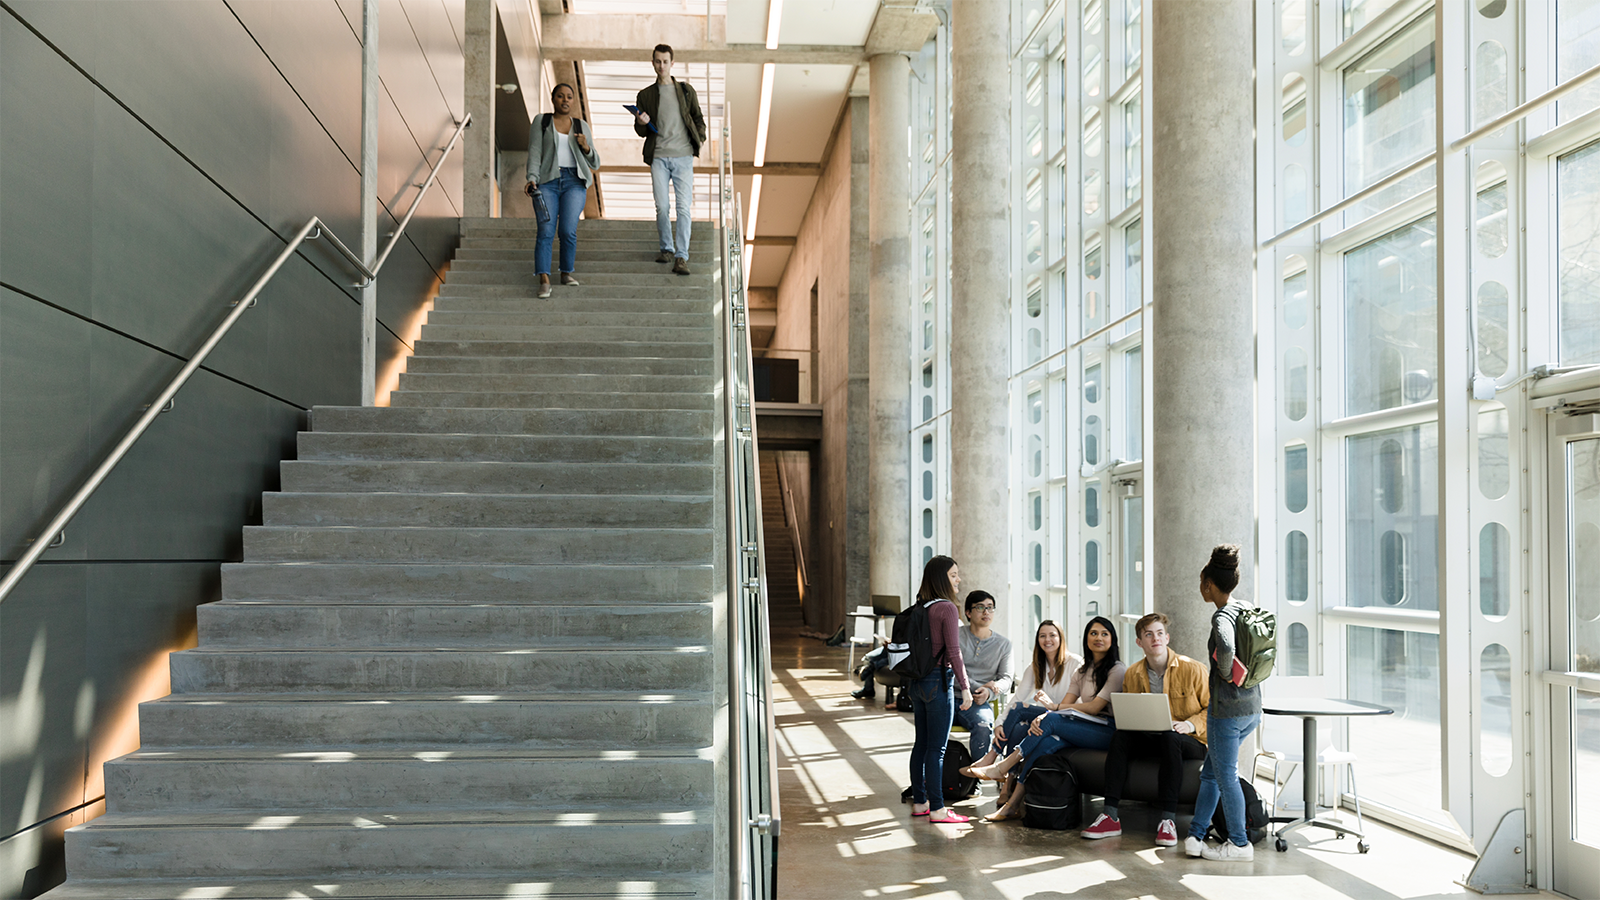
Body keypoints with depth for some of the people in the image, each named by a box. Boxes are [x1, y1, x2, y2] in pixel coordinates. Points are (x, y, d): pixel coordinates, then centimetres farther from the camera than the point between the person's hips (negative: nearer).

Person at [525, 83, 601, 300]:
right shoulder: (541, 122, 11)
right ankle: (544, 281, -23)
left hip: (574, 183, 1)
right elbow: (534, 153, 2)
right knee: (546, 232, -17)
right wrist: (532, 179, -15)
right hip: (548, 182, -1)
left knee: (568, 230, -17)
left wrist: (586, 147, -7)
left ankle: (567, 273, 2)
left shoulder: (582, 126, 15)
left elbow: (595, 164, 13)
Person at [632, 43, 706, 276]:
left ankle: (681, 257, -13)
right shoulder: (645, 95, 12)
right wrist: (642, 123, -10)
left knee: (684, 208, -11)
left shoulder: (686, 90, 12)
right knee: (662, 207, -1)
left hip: (683, 156, -1)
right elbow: (641, 132, 12)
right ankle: (666, 248, 20)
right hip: (659, 157, 1)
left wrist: (700, 138, -2)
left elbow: (698, 118, 16)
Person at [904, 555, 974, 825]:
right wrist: (965, 687, -11)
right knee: (937, 748, -3)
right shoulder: (946, 608, -15)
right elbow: (953, 652, -17)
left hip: (917, 681, 8)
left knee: (921, 744, 15)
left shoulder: (920, 607, 8)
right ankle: (937, 809, 0)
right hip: (938, 682, -8)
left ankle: (919, 802, 22)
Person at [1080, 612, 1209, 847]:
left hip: (1189, 742, -4)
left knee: (1170, 738, -38)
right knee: (1119, 738, -24)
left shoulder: (1192, 669, -5)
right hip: (1149, 739, 4)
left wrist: (1190, 724, -19)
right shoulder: (1132, 674, 8)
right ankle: (1110, 815, -29)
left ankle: (1168, 819, -38)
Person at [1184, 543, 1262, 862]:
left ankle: (1239, 844, 14)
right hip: (1252, 706, 9)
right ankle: (1195, 836, 19)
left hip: (1227, 709, -9)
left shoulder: (1222, 616, -18)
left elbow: (1226, 648, -40)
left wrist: (1225, 674, -21)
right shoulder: (1248, 609, 8)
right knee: (1210, 773, 16)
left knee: (1226, 776, 4)